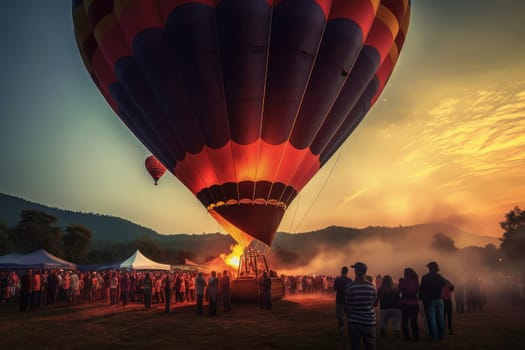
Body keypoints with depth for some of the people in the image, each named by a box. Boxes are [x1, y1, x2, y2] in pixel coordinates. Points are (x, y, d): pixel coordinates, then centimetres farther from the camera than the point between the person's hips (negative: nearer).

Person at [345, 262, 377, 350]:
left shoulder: (350, 287, -10)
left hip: (354, 322, -1)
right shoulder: (371, 286, -4)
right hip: (369, 321, 1)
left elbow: (348, 305, -1)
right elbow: (374, 302, 7)